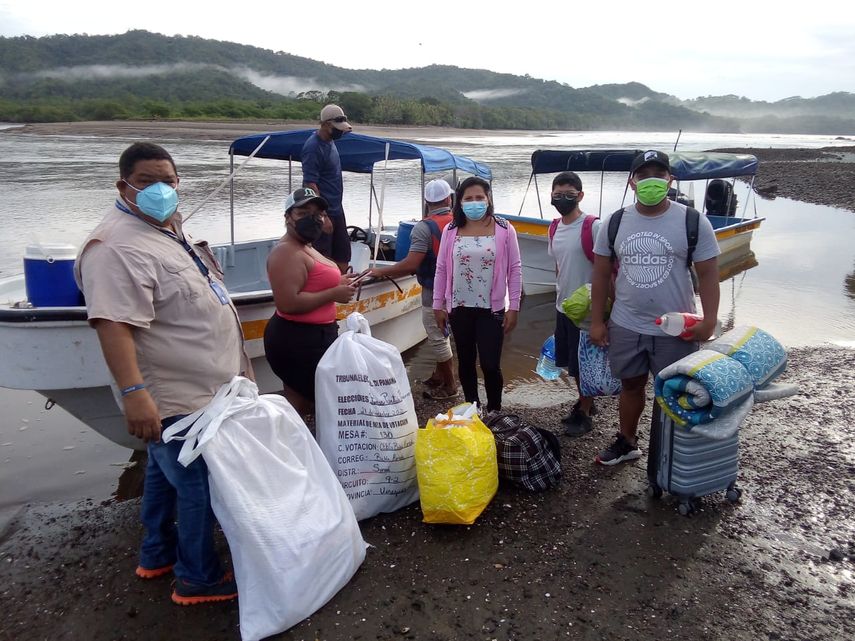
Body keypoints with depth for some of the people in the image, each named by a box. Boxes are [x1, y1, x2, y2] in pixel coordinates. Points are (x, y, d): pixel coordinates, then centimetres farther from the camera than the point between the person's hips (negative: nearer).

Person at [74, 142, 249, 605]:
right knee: (200, 487, 2)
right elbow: (113, 325, -31)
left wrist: (232, 360, 23)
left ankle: (157, 555, 41)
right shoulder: (117, 246, -22)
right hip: (173, 397, -10)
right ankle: (199, 578, 21)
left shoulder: (168, 227, 9)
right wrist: (134, 393, -39)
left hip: (192, 386, 10)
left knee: (165, 471, 23)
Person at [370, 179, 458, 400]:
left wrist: (381, 272, -13)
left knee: (437, 337, 4)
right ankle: (439, 376, 33)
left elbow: (411, 264, -25)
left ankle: (449, 386, 14)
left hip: (435, 292, -7)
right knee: (441, 333, 20)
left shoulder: (424, 228, -19)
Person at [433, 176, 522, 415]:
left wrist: (514, 307, -6)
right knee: (466, 362, 13)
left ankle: (494, 411, 17)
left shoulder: (504, 230, -5)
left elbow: (514, 270, -3)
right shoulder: (451, 231, 2)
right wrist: (438, 305, 4)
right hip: (460, 308, 3)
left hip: (492, 309, -3)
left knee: (490, 364, -4)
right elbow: (441, 270, 6)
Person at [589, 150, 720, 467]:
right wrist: (596, 321, 4)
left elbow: (707, 275, -5)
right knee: (631, 385, 19)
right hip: (625, 326, 3)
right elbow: (601, 274, 5)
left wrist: (709, 321, -13)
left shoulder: (692, 222, -7)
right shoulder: (614, 223, 0)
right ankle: (626, 442, 38)